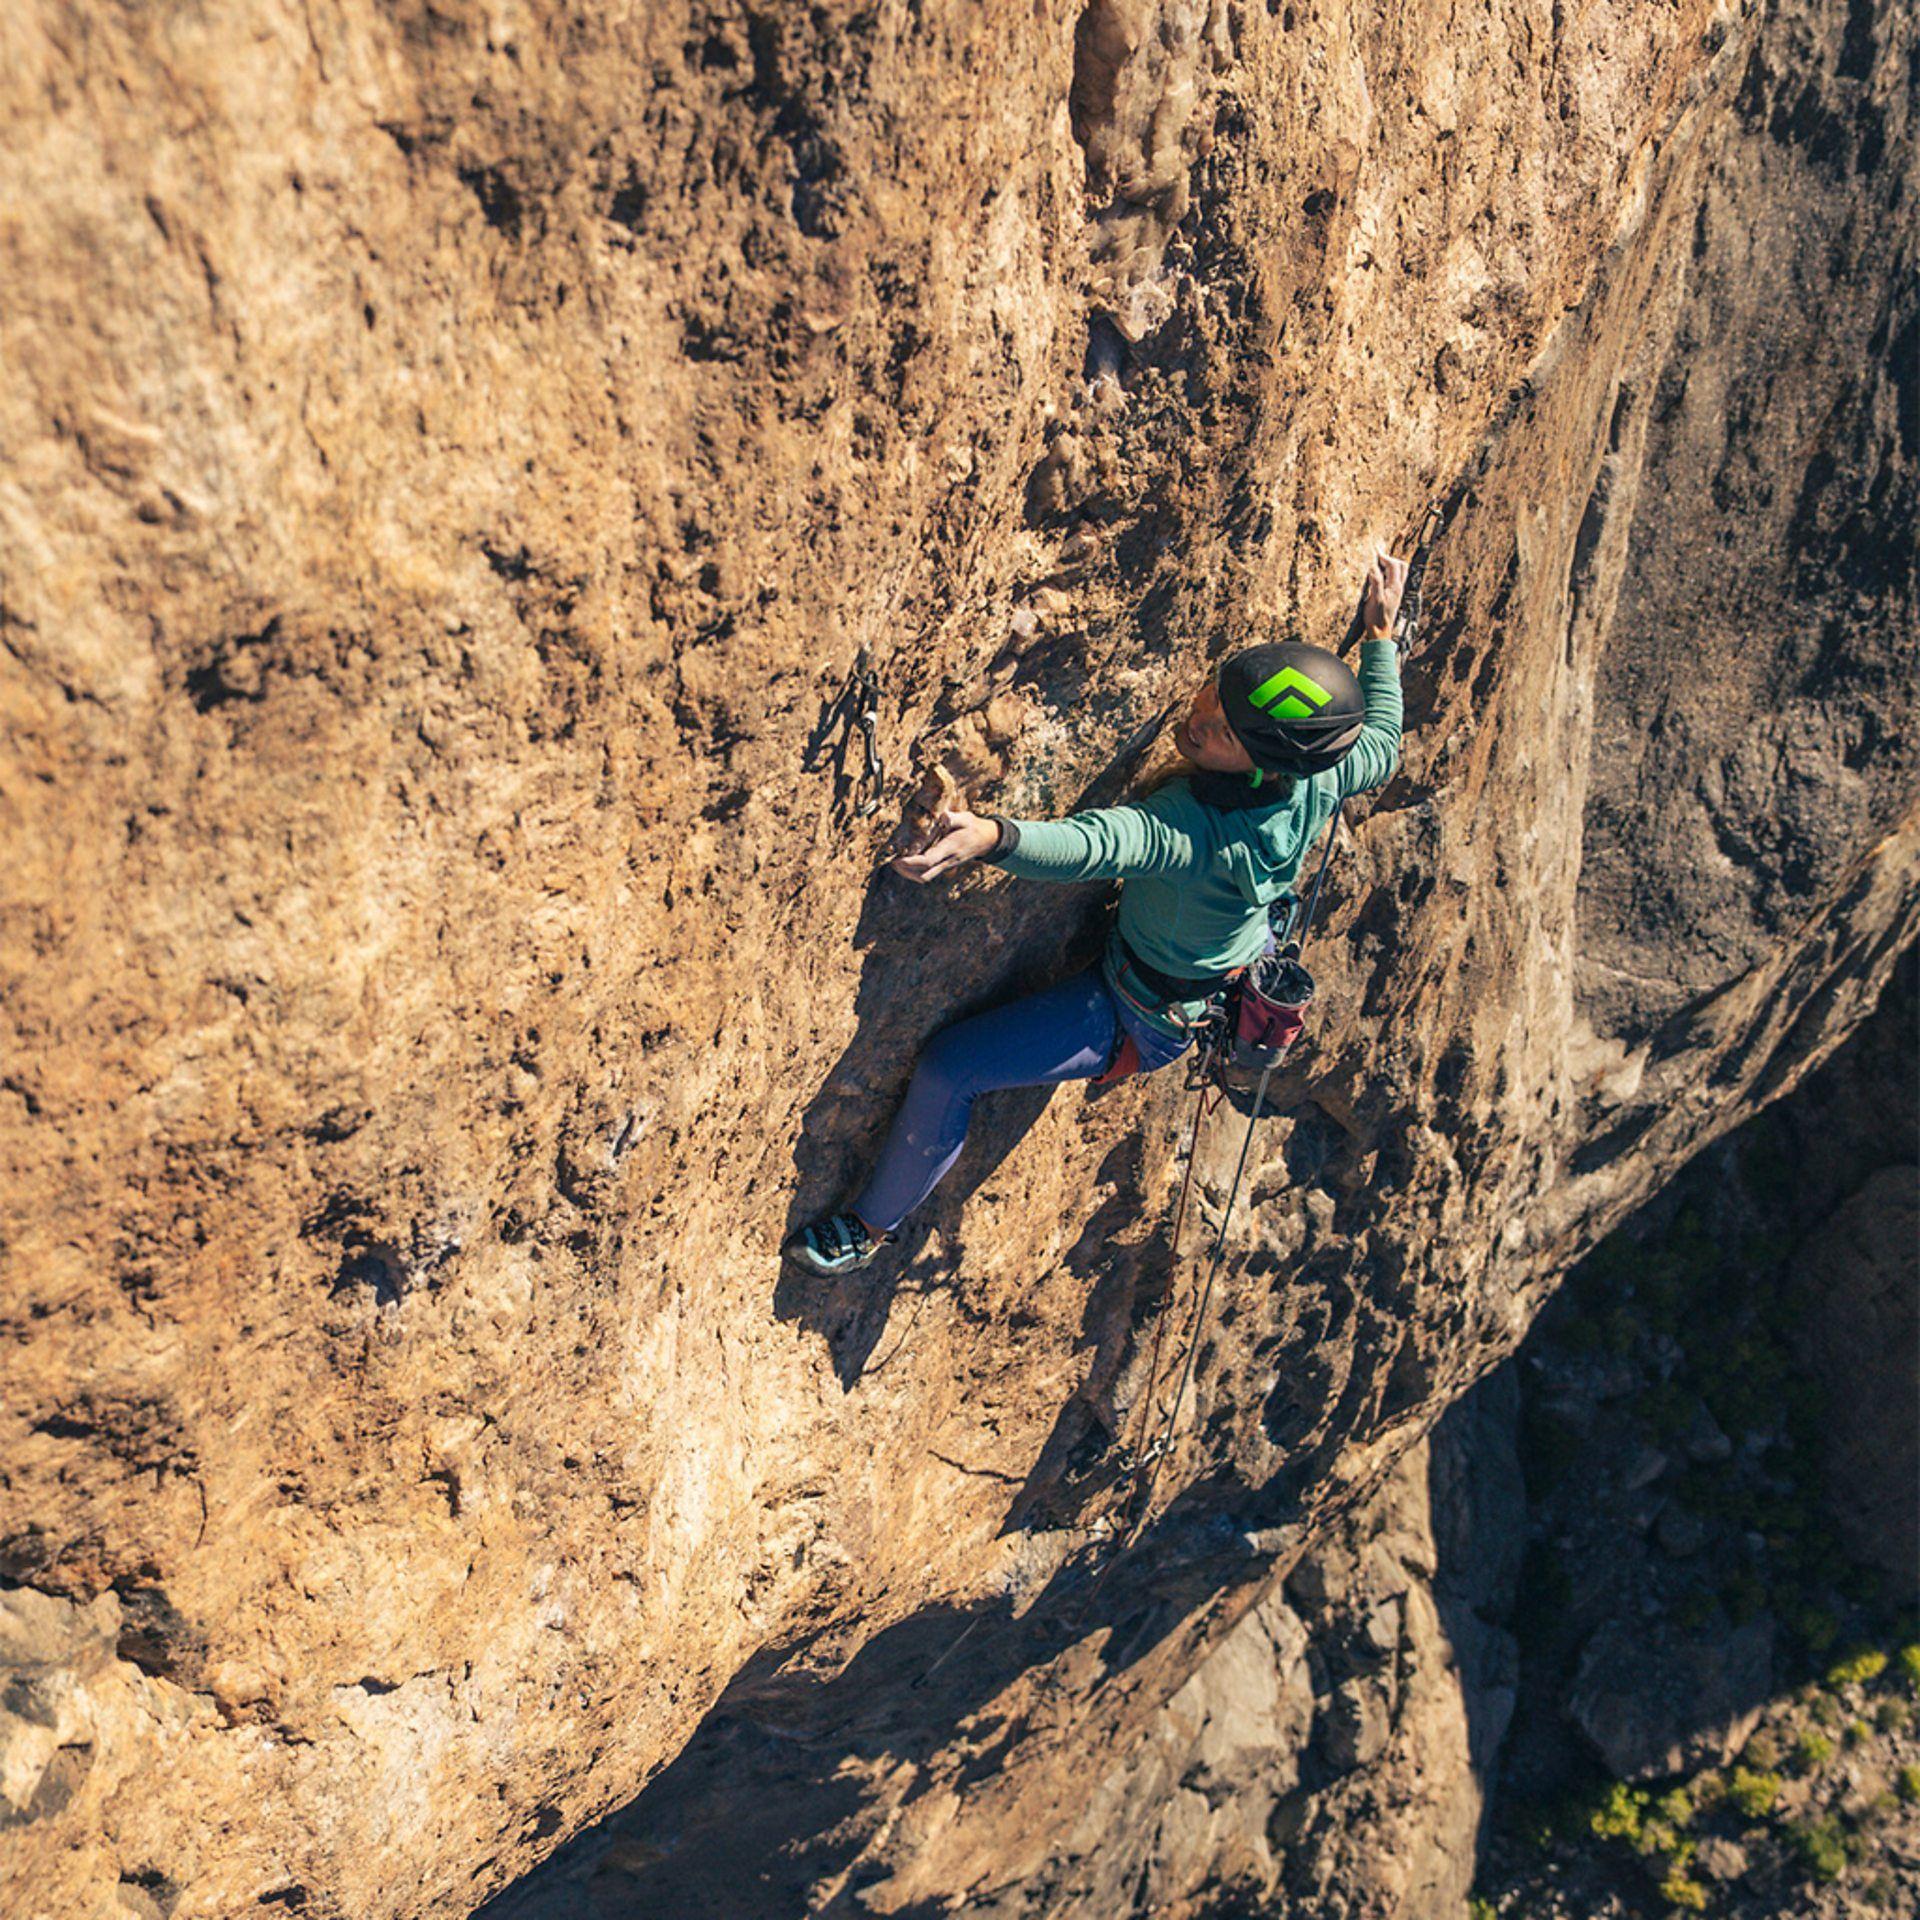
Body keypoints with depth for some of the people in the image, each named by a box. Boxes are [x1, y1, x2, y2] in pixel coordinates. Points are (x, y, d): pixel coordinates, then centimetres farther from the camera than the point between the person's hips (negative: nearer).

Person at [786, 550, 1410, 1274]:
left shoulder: (1192, 831, -44)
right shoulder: (1317, 784, -22)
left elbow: (1095, 846, -60)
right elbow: (1382, 744, 0)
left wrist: (994, 835, -76)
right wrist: (1381, 635, 8)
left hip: (1137, 1023, -7)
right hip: (1231, 990, 7)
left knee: (946, 1068, -2)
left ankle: (871, 1224, 17)